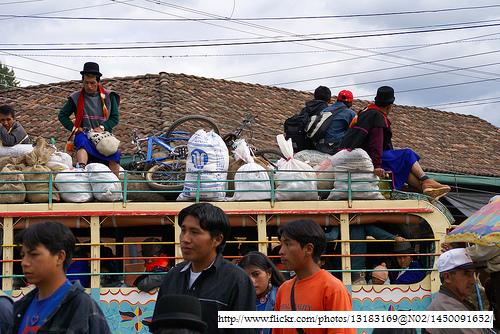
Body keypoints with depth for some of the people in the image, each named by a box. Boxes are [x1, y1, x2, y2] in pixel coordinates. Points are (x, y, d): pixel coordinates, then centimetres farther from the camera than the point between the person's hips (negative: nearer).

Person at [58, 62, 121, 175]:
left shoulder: (108, 97, 6)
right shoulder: (76, 98, 7)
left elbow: (115, 117, 6)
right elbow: (62, 115, 14)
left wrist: (102, 127, -11)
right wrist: (74, 128, -2)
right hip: (85, 135, -1)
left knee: (114, 155, -26)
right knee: (82, 141, -37)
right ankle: (81, 169, -56)